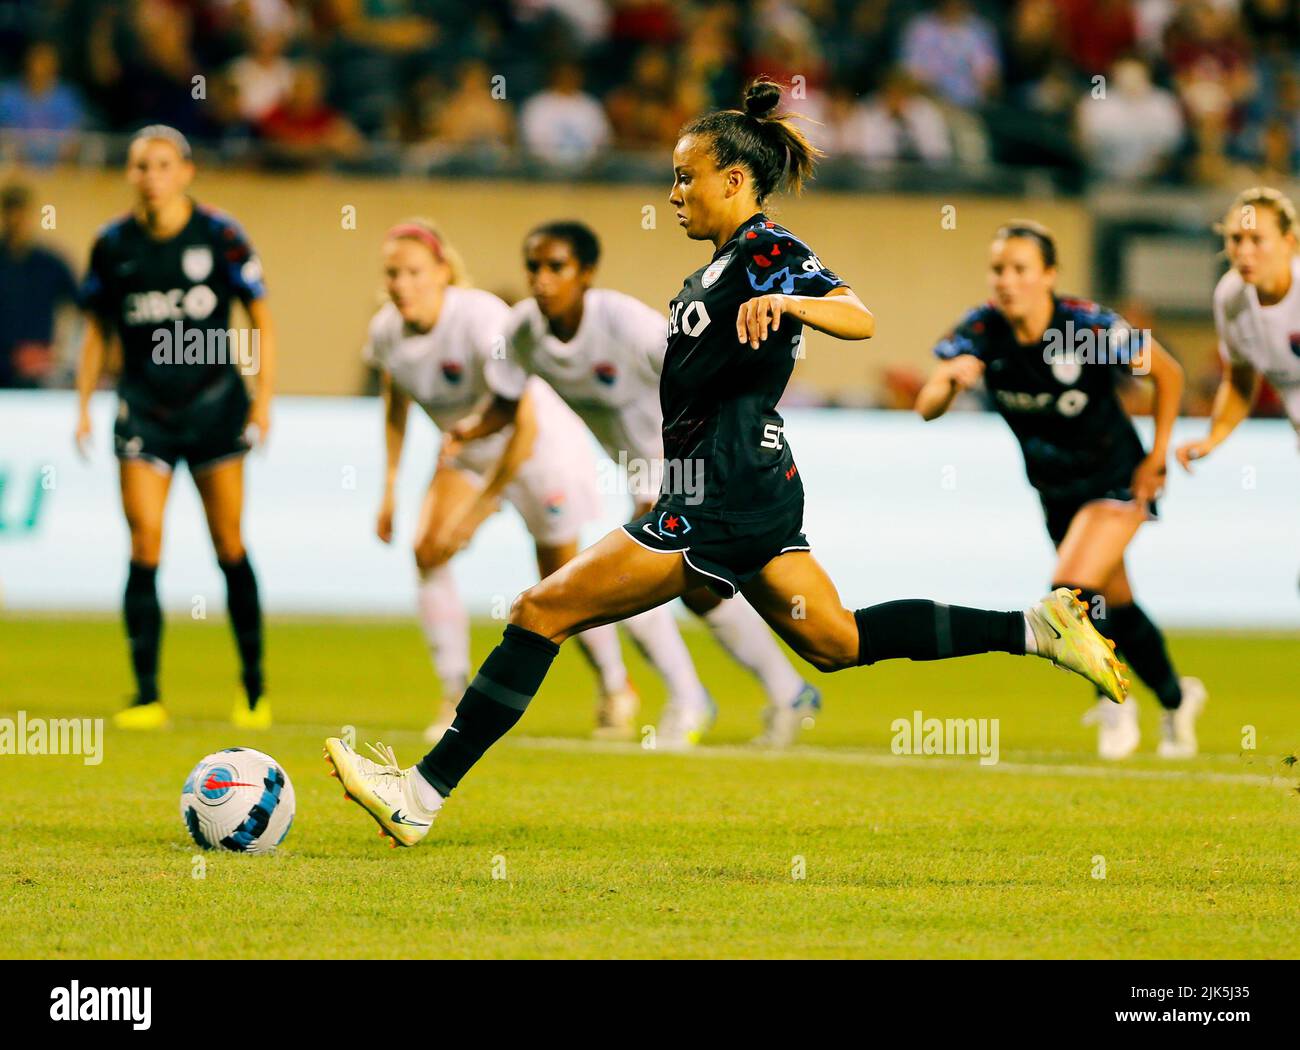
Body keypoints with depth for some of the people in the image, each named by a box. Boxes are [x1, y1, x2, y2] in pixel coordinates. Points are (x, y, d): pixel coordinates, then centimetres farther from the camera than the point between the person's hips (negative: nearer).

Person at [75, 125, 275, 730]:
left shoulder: (219, 236, -4)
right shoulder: (113, 244, 2)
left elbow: (261, 319, 2)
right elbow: (98, 328, 13)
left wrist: (263, 399, -4)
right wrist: (84, 404, 7)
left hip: (214, 399, -1)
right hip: (144, 404, 1)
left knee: (229, 545, 3)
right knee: (145, 540, -10)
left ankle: (255, 691, 15)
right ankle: (146, 695, -7)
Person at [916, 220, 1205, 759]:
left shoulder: (1090, 327, -27)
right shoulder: (981, 331, -18)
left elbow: (1168, 373, -12)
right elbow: (927, 408, -26)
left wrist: (1158, 455, -10)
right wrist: (949, 380, -48)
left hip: (1115, 479, -5)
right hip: (1055, 488, 5)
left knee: (1073, 587, -22)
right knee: (1115, 607, 18)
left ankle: (1113, 702, 3)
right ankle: (1176, 699, 42)